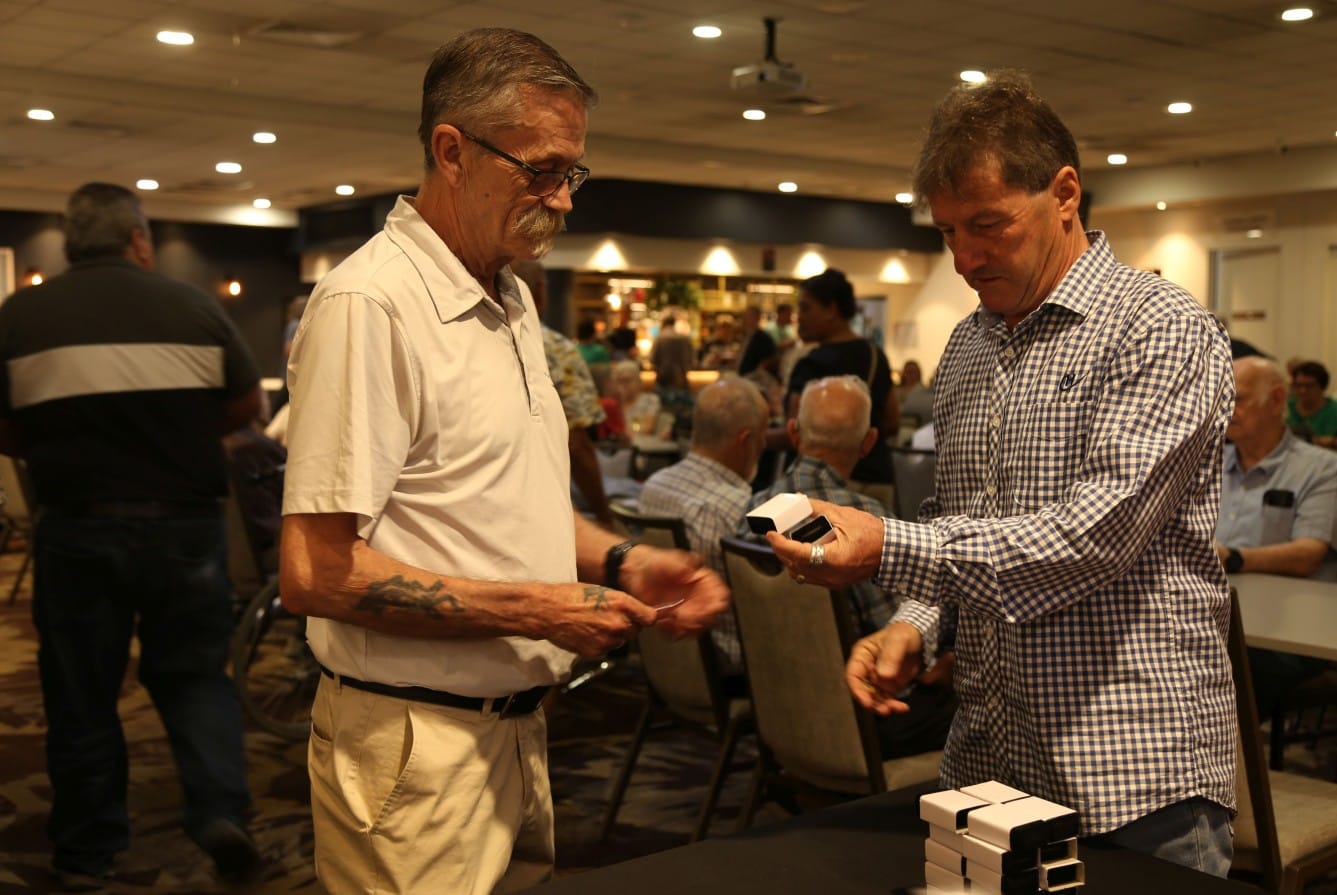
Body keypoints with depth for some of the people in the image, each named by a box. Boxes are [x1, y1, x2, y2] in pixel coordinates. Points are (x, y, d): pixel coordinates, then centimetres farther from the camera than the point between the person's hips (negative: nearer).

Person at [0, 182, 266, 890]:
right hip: (188, 522, 0)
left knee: (81, 692, 12)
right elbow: (249, 407, 6)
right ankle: (221, 811, 0)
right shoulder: (194, 307, -1)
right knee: (195, 675, 15)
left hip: (77, 530, 0)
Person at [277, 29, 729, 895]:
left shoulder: (512, 300, 12)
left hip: (516, 723, 9)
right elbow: (314, 573, -22)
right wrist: (537, 611, -20)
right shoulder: (370, 303, -18)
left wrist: (622, 562, 3)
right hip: (417, 748, -8)